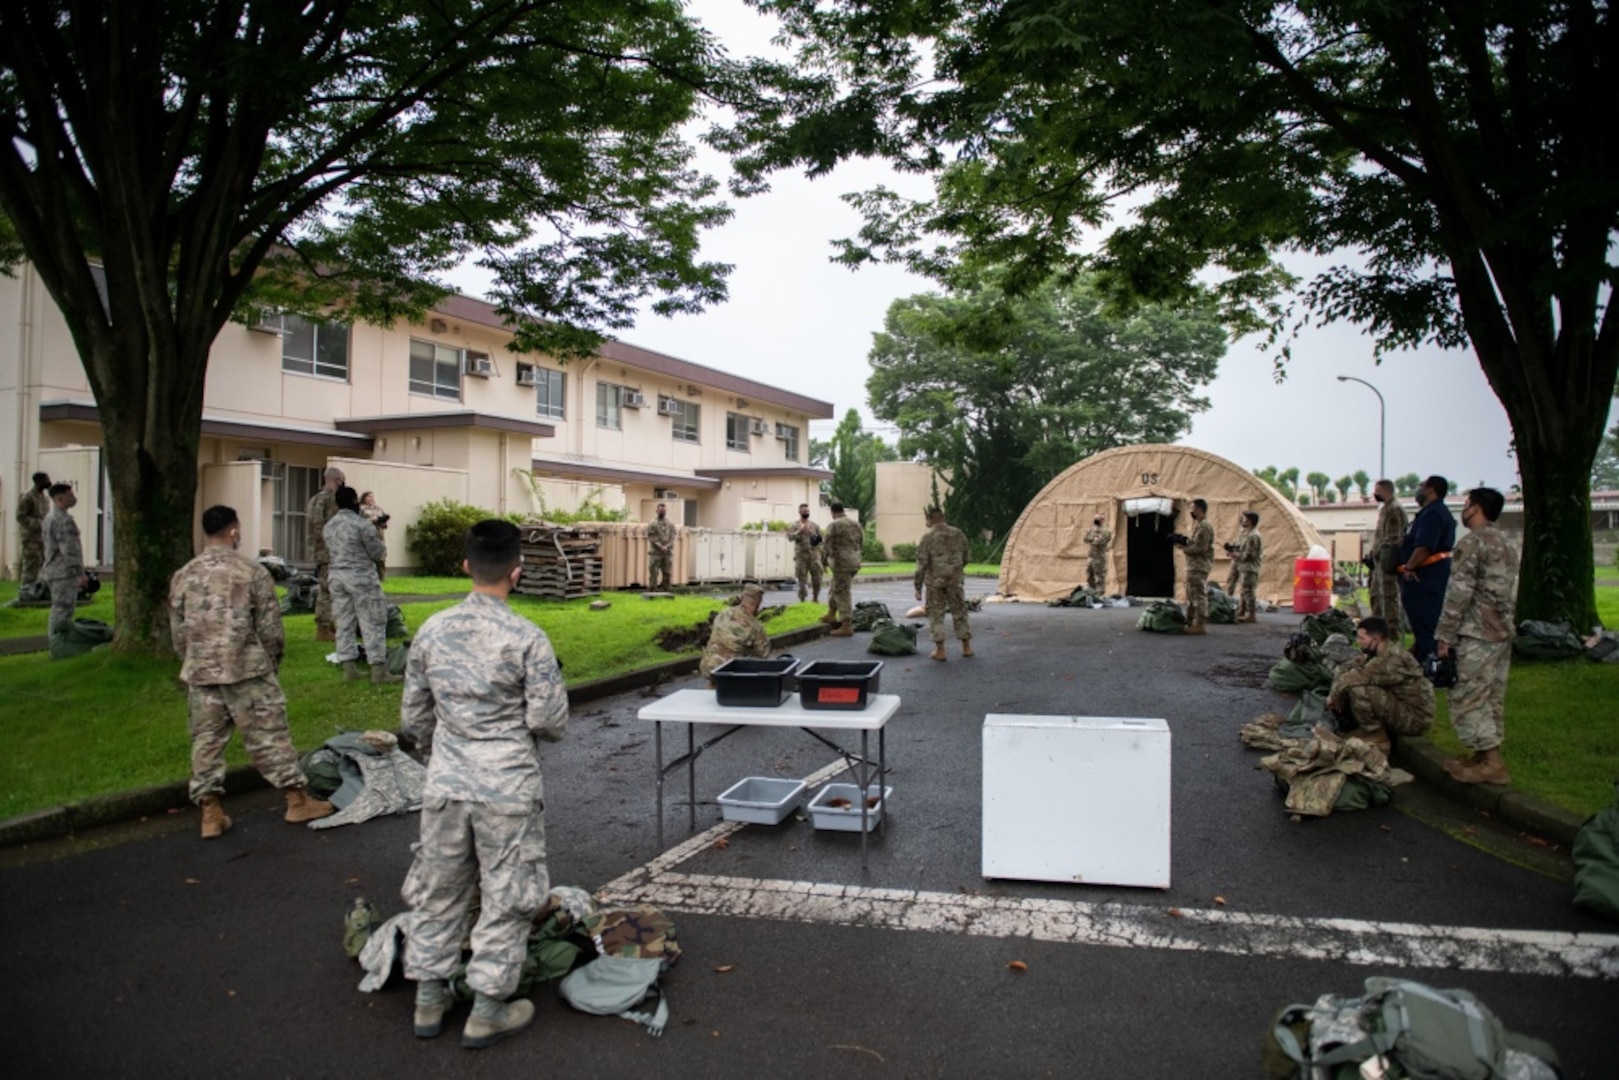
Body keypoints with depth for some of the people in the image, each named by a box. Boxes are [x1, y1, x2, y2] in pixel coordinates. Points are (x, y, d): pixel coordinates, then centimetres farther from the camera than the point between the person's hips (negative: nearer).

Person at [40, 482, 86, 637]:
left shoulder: (50, 517, 16)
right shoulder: (63, 520, -17)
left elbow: (44, 545, 23)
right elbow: (69, 550, -22)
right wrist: (80, 573, -19)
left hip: (54, 571, 11)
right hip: (65, 573, -11)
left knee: (59, 610, 16)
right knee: (62, 610, -7)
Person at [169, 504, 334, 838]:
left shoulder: (182, 577, 4)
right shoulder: (253, 573, -7)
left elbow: (178, 632, 8)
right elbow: (270, 628, -6)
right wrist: (271, 661, 10)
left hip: (200, 674, 4)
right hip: (248, 670, -3)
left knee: (207, 740, 11)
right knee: (269, 736, 4)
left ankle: (211, 812, 15)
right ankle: (297, 800, 11)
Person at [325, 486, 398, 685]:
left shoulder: (328, 526, 6)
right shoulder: (362, 525, -16)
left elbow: (331, 553, 13)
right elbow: (377, 553, -10)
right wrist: (378, 540, 9)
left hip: (336, 576, 7)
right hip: (361, 577, -7)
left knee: (344, 623, 11)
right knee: (373, 624, -2)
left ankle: (349, 669, 13)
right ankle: (378, 671, -2)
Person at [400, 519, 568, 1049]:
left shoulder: (432, 630, -1)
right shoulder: (527, 638, -15)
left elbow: (413, 717, 7)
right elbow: (549, 721, -12)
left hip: (446, 784, 5)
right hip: (507, 787, -4)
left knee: (439, 891, 19)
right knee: (505, 897, 10)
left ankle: (428, 1000, 31)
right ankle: (487, 1012, 19)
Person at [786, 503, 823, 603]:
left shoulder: (815, 525, 11)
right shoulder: (795, 525, 2)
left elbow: (821, 539, 15)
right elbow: (790, 536, -14)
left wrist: (817, 542, -7)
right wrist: (800, 531, -26)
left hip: (814, 555, 2)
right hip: (801, 555, -2)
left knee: (817, 578, 0)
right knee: (802, 579, 1)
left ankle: (816, 598, 17)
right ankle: (802, 600, 11)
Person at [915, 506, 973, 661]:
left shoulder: (928, 537, -8)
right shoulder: (958, 534, 2)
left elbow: (922, 563, -11)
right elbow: (965, 559, 10)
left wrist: (918, 587, -6)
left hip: (934, 581, -3)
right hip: (955, 580, 3)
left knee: (936, 614, 6)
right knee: (959, 612, 13)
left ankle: (940, 650, 4)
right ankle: (966, 647, 18)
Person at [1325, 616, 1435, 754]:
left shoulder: (1392, 659, -25)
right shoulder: (1377, 654, 5)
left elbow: (1356, 677, -29)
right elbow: (1349, 669, 3)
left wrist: (1334, 695, -14)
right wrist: (1336, 696, -10)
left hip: (1415, 718, -9)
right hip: (1401, 708, 9)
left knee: (1359, 690, -28)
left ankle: (1376, 736, -12)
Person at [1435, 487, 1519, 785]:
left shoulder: (1471, 542, -13)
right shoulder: (1506, 544, 17)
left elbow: (1459, 593, -17)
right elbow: (1510, 592, 20)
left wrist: (1445, 636, -13)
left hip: (1477, 635, -9)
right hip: (1502, 632, 9)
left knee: (1468, 698, -6)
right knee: (1491, 699, 13)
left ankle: (1492, 763, -7)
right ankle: (1486, 756, 18)